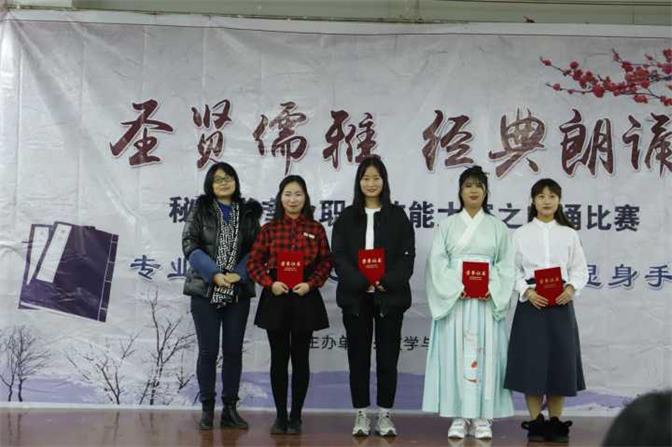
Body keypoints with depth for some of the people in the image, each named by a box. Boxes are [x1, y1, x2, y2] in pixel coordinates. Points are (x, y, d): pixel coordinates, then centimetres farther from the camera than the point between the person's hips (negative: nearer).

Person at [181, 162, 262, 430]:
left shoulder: (248, 212, 8)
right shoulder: (200, 209, 3)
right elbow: (189, 245, -5)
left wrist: (238, 274, -12)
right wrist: (214, 274, -14)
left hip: (238, 291, 2)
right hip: (205, 290, -2)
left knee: (233, 350, 5)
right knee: (208, 350, 0)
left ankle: (230, 409, 13)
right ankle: (207, 409, 10)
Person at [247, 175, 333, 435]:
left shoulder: (316, 229, 1)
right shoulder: (269, 229, 2)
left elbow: (325, 262, 2)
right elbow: (254, 262, 2)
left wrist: (310, 284, -13)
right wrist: (270, 283, -13)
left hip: (305, 299, 0)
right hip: (275, 299, 0)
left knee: (300, 358, 6)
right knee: (279, 358, 6)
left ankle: (296, 417, 14)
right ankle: (280, 416, 15)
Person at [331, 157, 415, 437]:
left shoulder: (397, 216, 6)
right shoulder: (347, 218, 7)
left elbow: (407, 255, -1)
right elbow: (339, 256, -1)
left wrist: (387, 282, -16)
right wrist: (361, 282, -15)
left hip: (390, 296, 0)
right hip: (355, 296, 1)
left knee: (388, 356, 2)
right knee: (358, 356, 5)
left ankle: (385, 415, 10)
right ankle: (361, 414, 12)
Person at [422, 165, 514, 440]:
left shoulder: (498, 227, 11)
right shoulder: (447, 225, 8)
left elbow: (506, 265, 5)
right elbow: (437, 262, 0)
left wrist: (491, 288, -11)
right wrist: (457, 287, -13)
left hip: (487, 300, 1)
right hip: (453, 298, 0)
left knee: (485, 354, -2)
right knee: (455, 354, -3)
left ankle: (482, 417, 2)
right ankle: (458, 417, 0)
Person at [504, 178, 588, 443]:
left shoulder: (569, 234, 8)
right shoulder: (521, 234, 4)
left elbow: (580, 269, 6)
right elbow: (513, 270, 1)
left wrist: (571, 288, -12)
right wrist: (527, 291, -14)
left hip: (560, 303, 1)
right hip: (531, 303, -1)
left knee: (559, 361, 2)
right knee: (531, 361, -2)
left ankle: (556, 422, 11)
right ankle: (536, 422, 6)